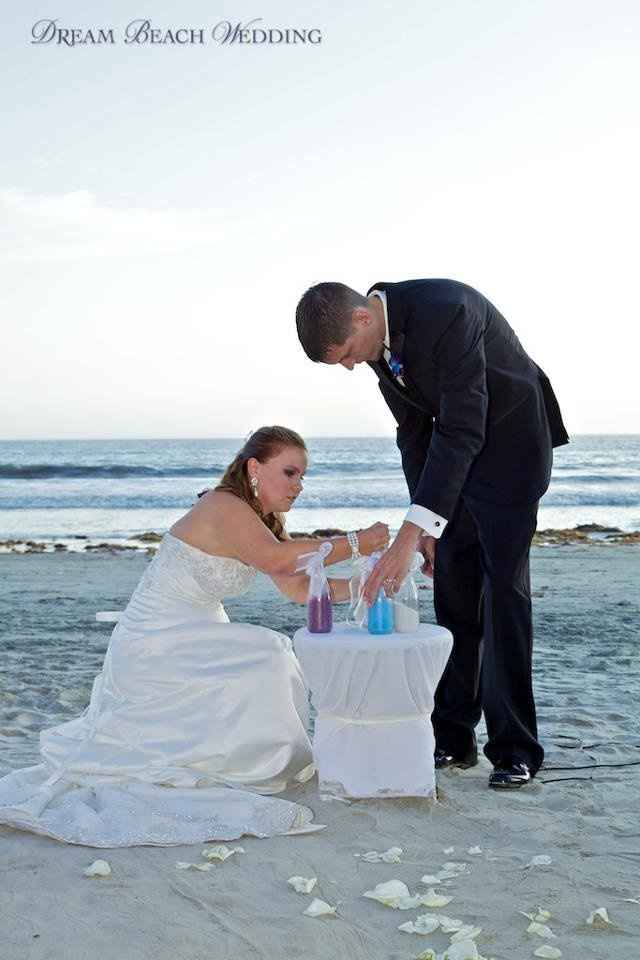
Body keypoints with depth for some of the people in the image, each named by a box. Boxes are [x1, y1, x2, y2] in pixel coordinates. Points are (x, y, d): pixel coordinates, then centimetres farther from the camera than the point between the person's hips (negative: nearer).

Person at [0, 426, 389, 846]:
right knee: (266, 665, -17)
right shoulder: (224, 507, -23)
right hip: (153, 649, -10)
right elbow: (278, 560, -39)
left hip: (189, 644, 10)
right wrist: (354, 543, -35)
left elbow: (299, 588, 6)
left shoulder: (263, 522, 7)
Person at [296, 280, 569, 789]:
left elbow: (463, 430, -36)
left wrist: (411, 532, -41)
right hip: (453, 452, 8)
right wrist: (428, 527, 3)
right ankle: (454, 736, 10)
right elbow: (416, 430, 4)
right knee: (453, 593, 5)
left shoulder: (445, 312, -33)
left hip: (509, 439, -7)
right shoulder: (377, 338, -6)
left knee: (503, 587, -10)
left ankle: (515, 747, -4)